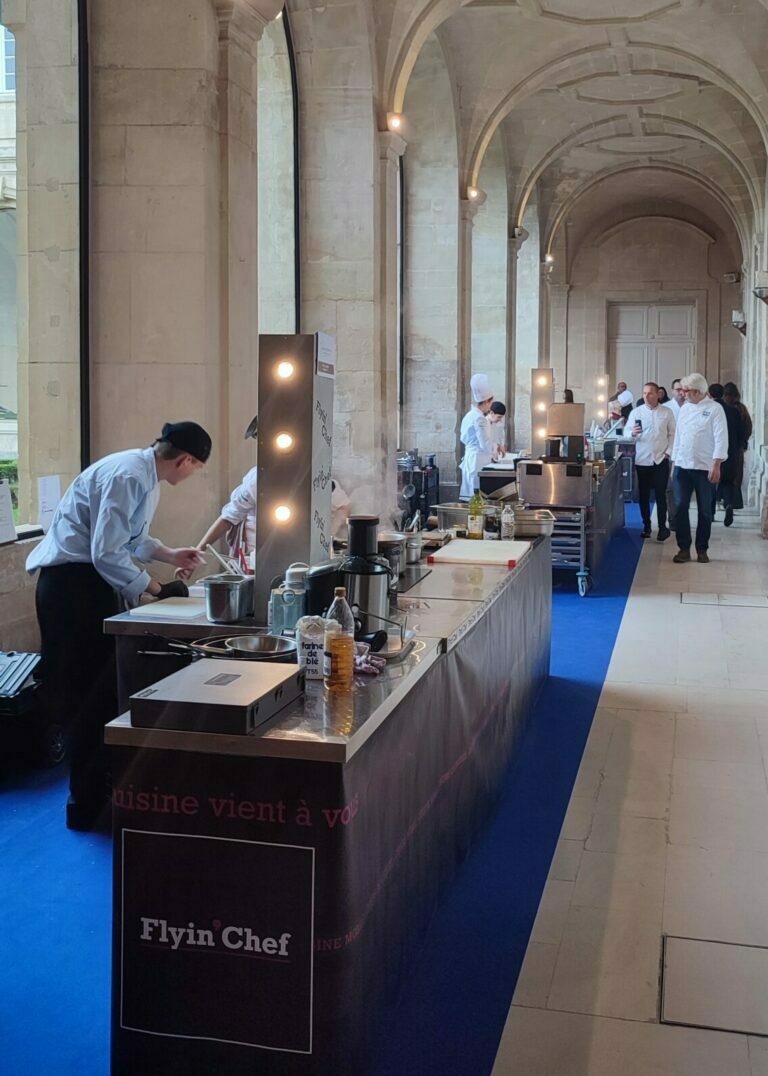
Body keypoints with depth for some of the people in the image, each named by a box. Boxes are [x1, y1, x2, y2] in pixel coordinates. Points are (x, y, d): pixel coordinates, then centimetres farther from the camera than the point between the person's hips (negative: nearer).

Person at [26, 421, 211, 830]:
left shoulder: (146, 475, 11)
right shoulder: (128, 476, -21)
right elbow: (107, 553, -25)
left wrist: (170, 555, 18)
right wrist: (156, 589, -16)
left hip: (93, 580, 10)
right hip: (72, 580, -10)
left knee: (104, 681, 13)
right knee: (88, 690, -5)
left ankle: (95, 787, 24)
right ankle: (86, 803, 4)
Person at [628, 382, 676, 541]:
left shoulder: (667, 412, 4)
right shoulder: (636, 412, 3)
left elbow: (672, 434, 6)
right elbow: (627, 432, -2)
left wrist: (668, 452, -3)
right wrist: (633, 433, -23)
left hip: (661, 459, -1)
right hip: (642, 460, 1)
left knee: (660, 494, -4)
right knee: (643, 495, 6)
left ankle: (662, 527, 1)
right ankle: (646, 526, 16)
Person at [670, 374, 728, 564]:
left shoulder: (714, 409, -5)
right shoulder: (684, 409, 11)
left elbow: (721, 438, -9)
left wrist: (716, 465, -16)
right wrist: (674, 462, 12)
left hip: (704, 468, -4)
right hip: (682, 466, 5)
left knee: (705, 510, 4)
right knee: (680, 508, 1)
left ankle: (702, 550, 14)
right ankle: (684, 548, 8)